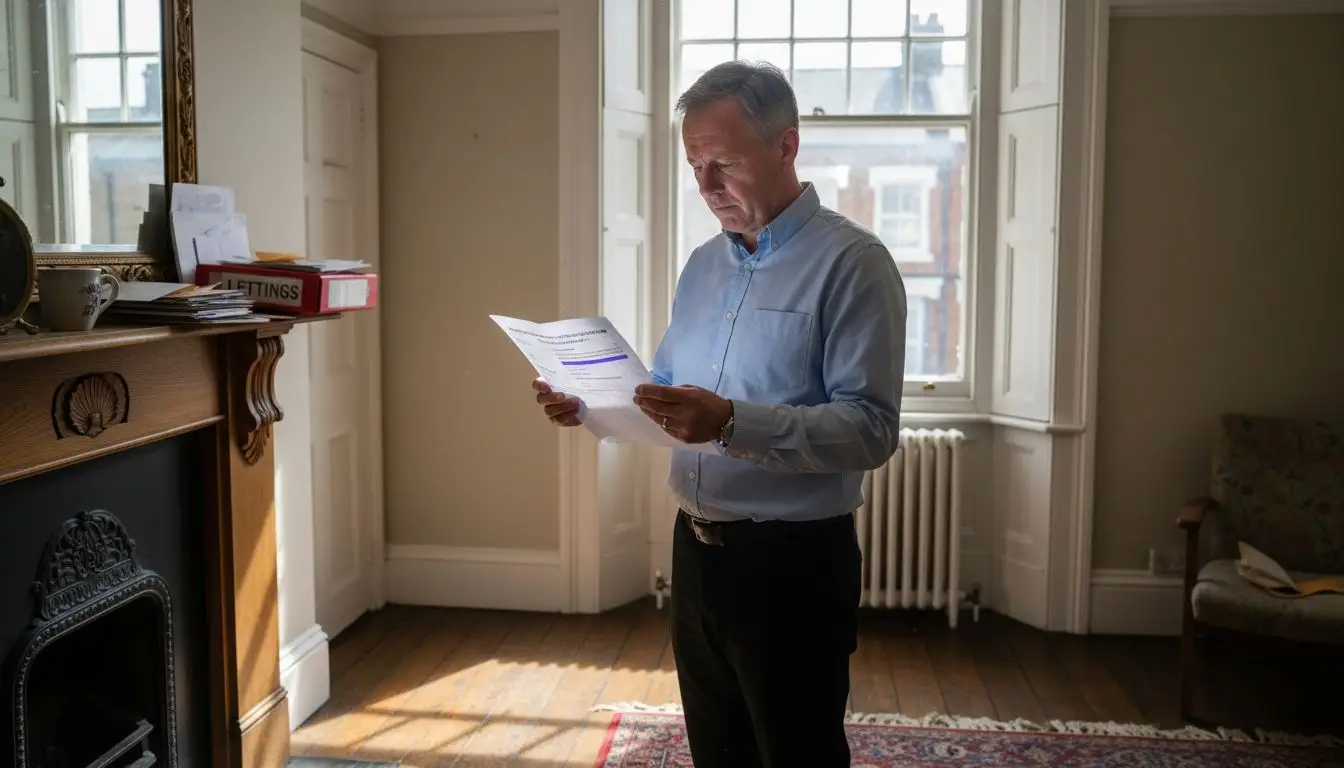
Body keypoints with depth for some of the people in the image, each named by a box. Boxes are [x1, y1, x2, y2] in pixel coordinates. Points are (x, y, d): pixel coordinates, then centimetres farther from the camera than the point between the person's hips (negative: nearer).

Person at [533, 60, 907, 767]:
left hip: (792, 563, -7)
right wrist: (590, 404, -1)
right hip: (696, 549, 7)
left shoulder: (850, 262, -13)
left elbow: (871, 430, -21)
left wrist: (733, 423, -32)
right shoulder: (703, 265, 11)